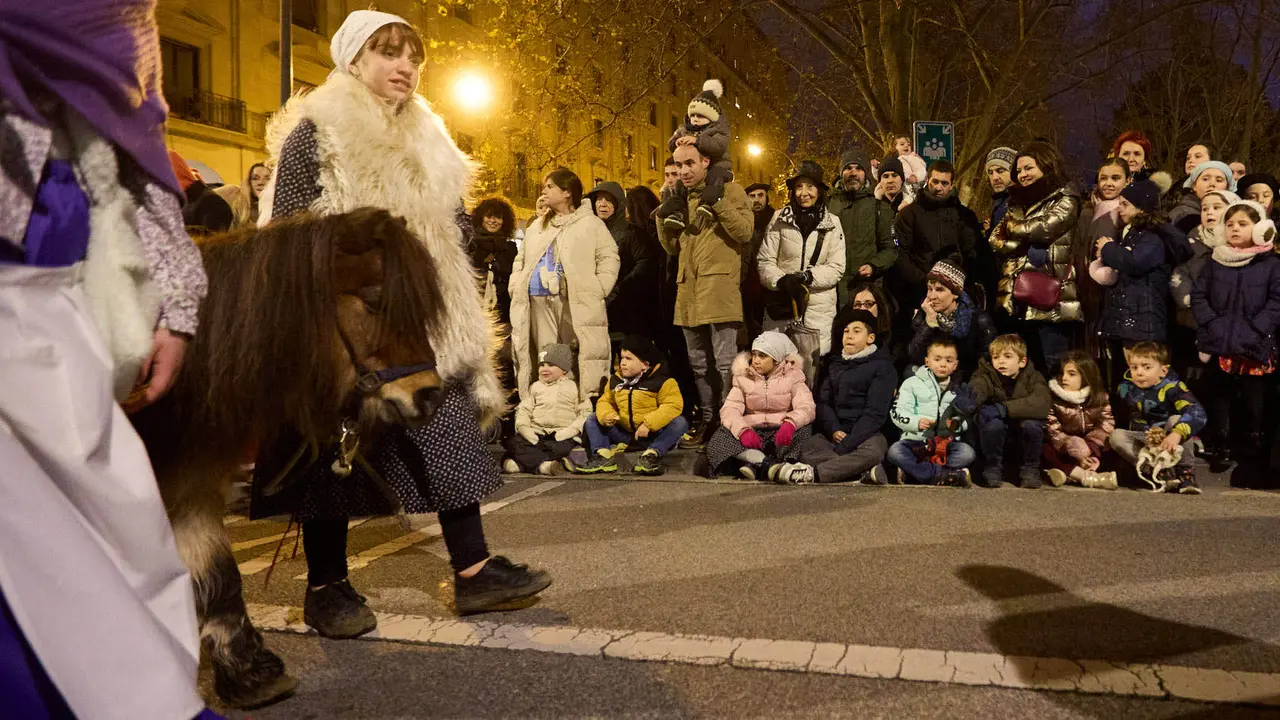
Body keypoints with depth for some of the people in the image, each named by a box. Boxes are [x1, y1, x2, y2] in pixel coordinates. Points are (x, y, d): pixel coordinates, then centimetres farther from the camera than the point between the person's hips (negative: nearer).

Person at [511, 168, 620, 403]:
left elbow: (609, 258, -1)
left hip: (576, 303, -5)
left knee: (577, 360, -7)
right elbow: (521, 260, 27)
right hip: (539, 303, 5)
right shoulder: (538, 226, 22)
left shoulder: (591, 224, 4)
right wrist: (517, 286, 12)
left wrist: (597, 290, -11)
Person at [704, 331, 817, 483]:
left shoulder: (792, 375, 5)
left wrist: (790, 423, -36)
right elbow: (729, 409, -7)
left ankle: (756, 465, -42)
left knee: (804, 430, -31)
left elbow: (806, 406, -12)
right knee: (720, 438, -28)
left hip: (781, 432, -1)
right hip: (752, 432, 1)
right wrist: (743, 430, -29)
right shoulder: (743, 377, 9)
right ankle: (773, 466, -46)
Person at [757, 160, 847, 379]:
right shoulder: (780, 219, 3)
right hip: (782, 306, 0)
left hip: (819, 309, 0)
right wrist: (782, 281, -16)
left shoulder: (832, 223, 5)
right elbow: (764, 260, 2)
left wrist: (808, 276, -14)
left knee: (811, 371, -1)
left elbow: (837, 267, 1)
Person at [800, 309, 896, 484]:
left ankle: (814, 473, -42)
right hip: (835, 432, 4)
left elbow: (875, 412, -9)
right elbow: (823, 401, 9)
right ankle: (865, 471, -34)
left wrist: (846, 444, -18)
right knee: (805, 449, -28)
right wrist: (834, 430, -12)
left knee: (872, 451, -39)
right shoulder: (834, 364, 20)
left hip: (867, 433, -4)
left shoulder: (882, 366, 2)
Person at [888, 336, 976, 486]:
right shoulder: (912, 383, 9)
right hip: (916, 441, -2)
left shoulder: (958, 390, 21)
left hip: (947, 442, 3)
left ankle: (912, 471, -32)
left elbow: (967, 420, 18)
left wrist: (957, 424, -6)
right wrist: (916, 422, -20)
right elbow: (897, 412, -1)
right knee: (894, 451, -34)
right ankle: (945, 475, -33)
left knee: (968, 453, -30)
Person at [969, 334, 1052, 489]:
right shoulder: (986, 376, -10)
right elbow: (976, 388, -35)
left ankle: (1030, 469, -5)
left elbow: (1041, 404, -31)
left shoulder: (1033, 377, -10)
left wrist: (1004, 408, -42)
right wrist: (970, 398, -60)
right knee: (992, 422, -31)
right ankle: (992, 468, -8)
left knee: (1032, 423, -30)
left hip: (1021, 440, 0)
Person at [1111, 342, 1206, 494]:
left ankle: (1186, 472, -24)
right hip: (1142, 442, 4)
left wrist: (1177, 434, -47)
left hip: (1169, 442, -3)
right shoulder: (1126, 388, -4)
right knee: (1116, 436, -23)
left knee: (1176, 419, -30)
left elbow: (1197, 413, -34)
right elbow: (1120, 419, 12)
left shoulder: (1172, 387, -18)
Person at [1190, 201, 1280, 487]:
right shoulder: (1215, 262, 8)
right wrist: (1211, 324, -9)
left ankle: (1252, 459, 11)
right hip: (1219, 345, 2)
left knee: (1253, 402, 3)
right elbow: (1198, 295, 5)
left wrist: (1254, 330, -14)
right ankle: (1222, 450, 20)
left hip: (1255, 347, -2)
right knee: (1219, 397, 9)